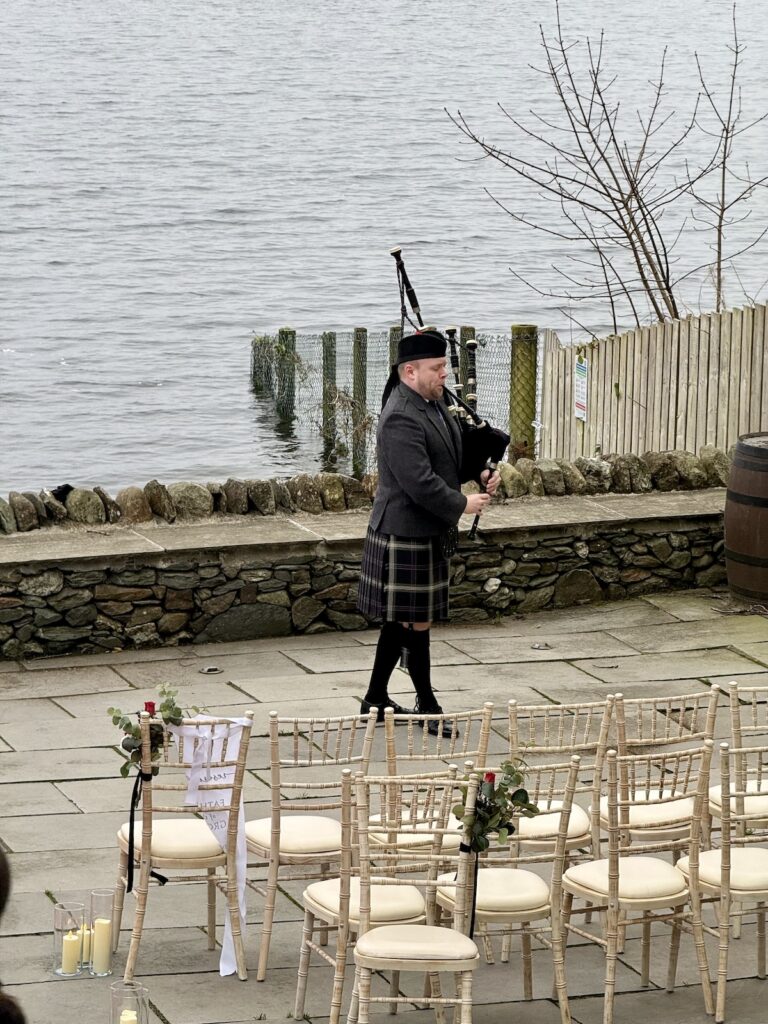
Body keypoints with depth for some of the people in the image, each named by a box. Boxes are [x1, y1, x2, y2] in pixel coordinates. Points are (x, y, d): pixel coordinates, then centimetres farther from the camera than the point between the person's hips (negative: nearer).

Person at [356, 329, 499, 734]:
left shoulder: (434, 401, 9)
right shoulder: (401, 418, -22)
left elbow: (453, 452, 23)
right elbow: (420, 483, -26)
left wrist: (480, 475, 4)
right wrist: (463, 504, -15)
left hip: (425, 532, 10)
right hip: (405, 536, -10)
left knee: (400, 620, 16)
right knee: (416, 620, -1)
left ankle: (376, 699, 26)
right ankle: (427, 705, 9)